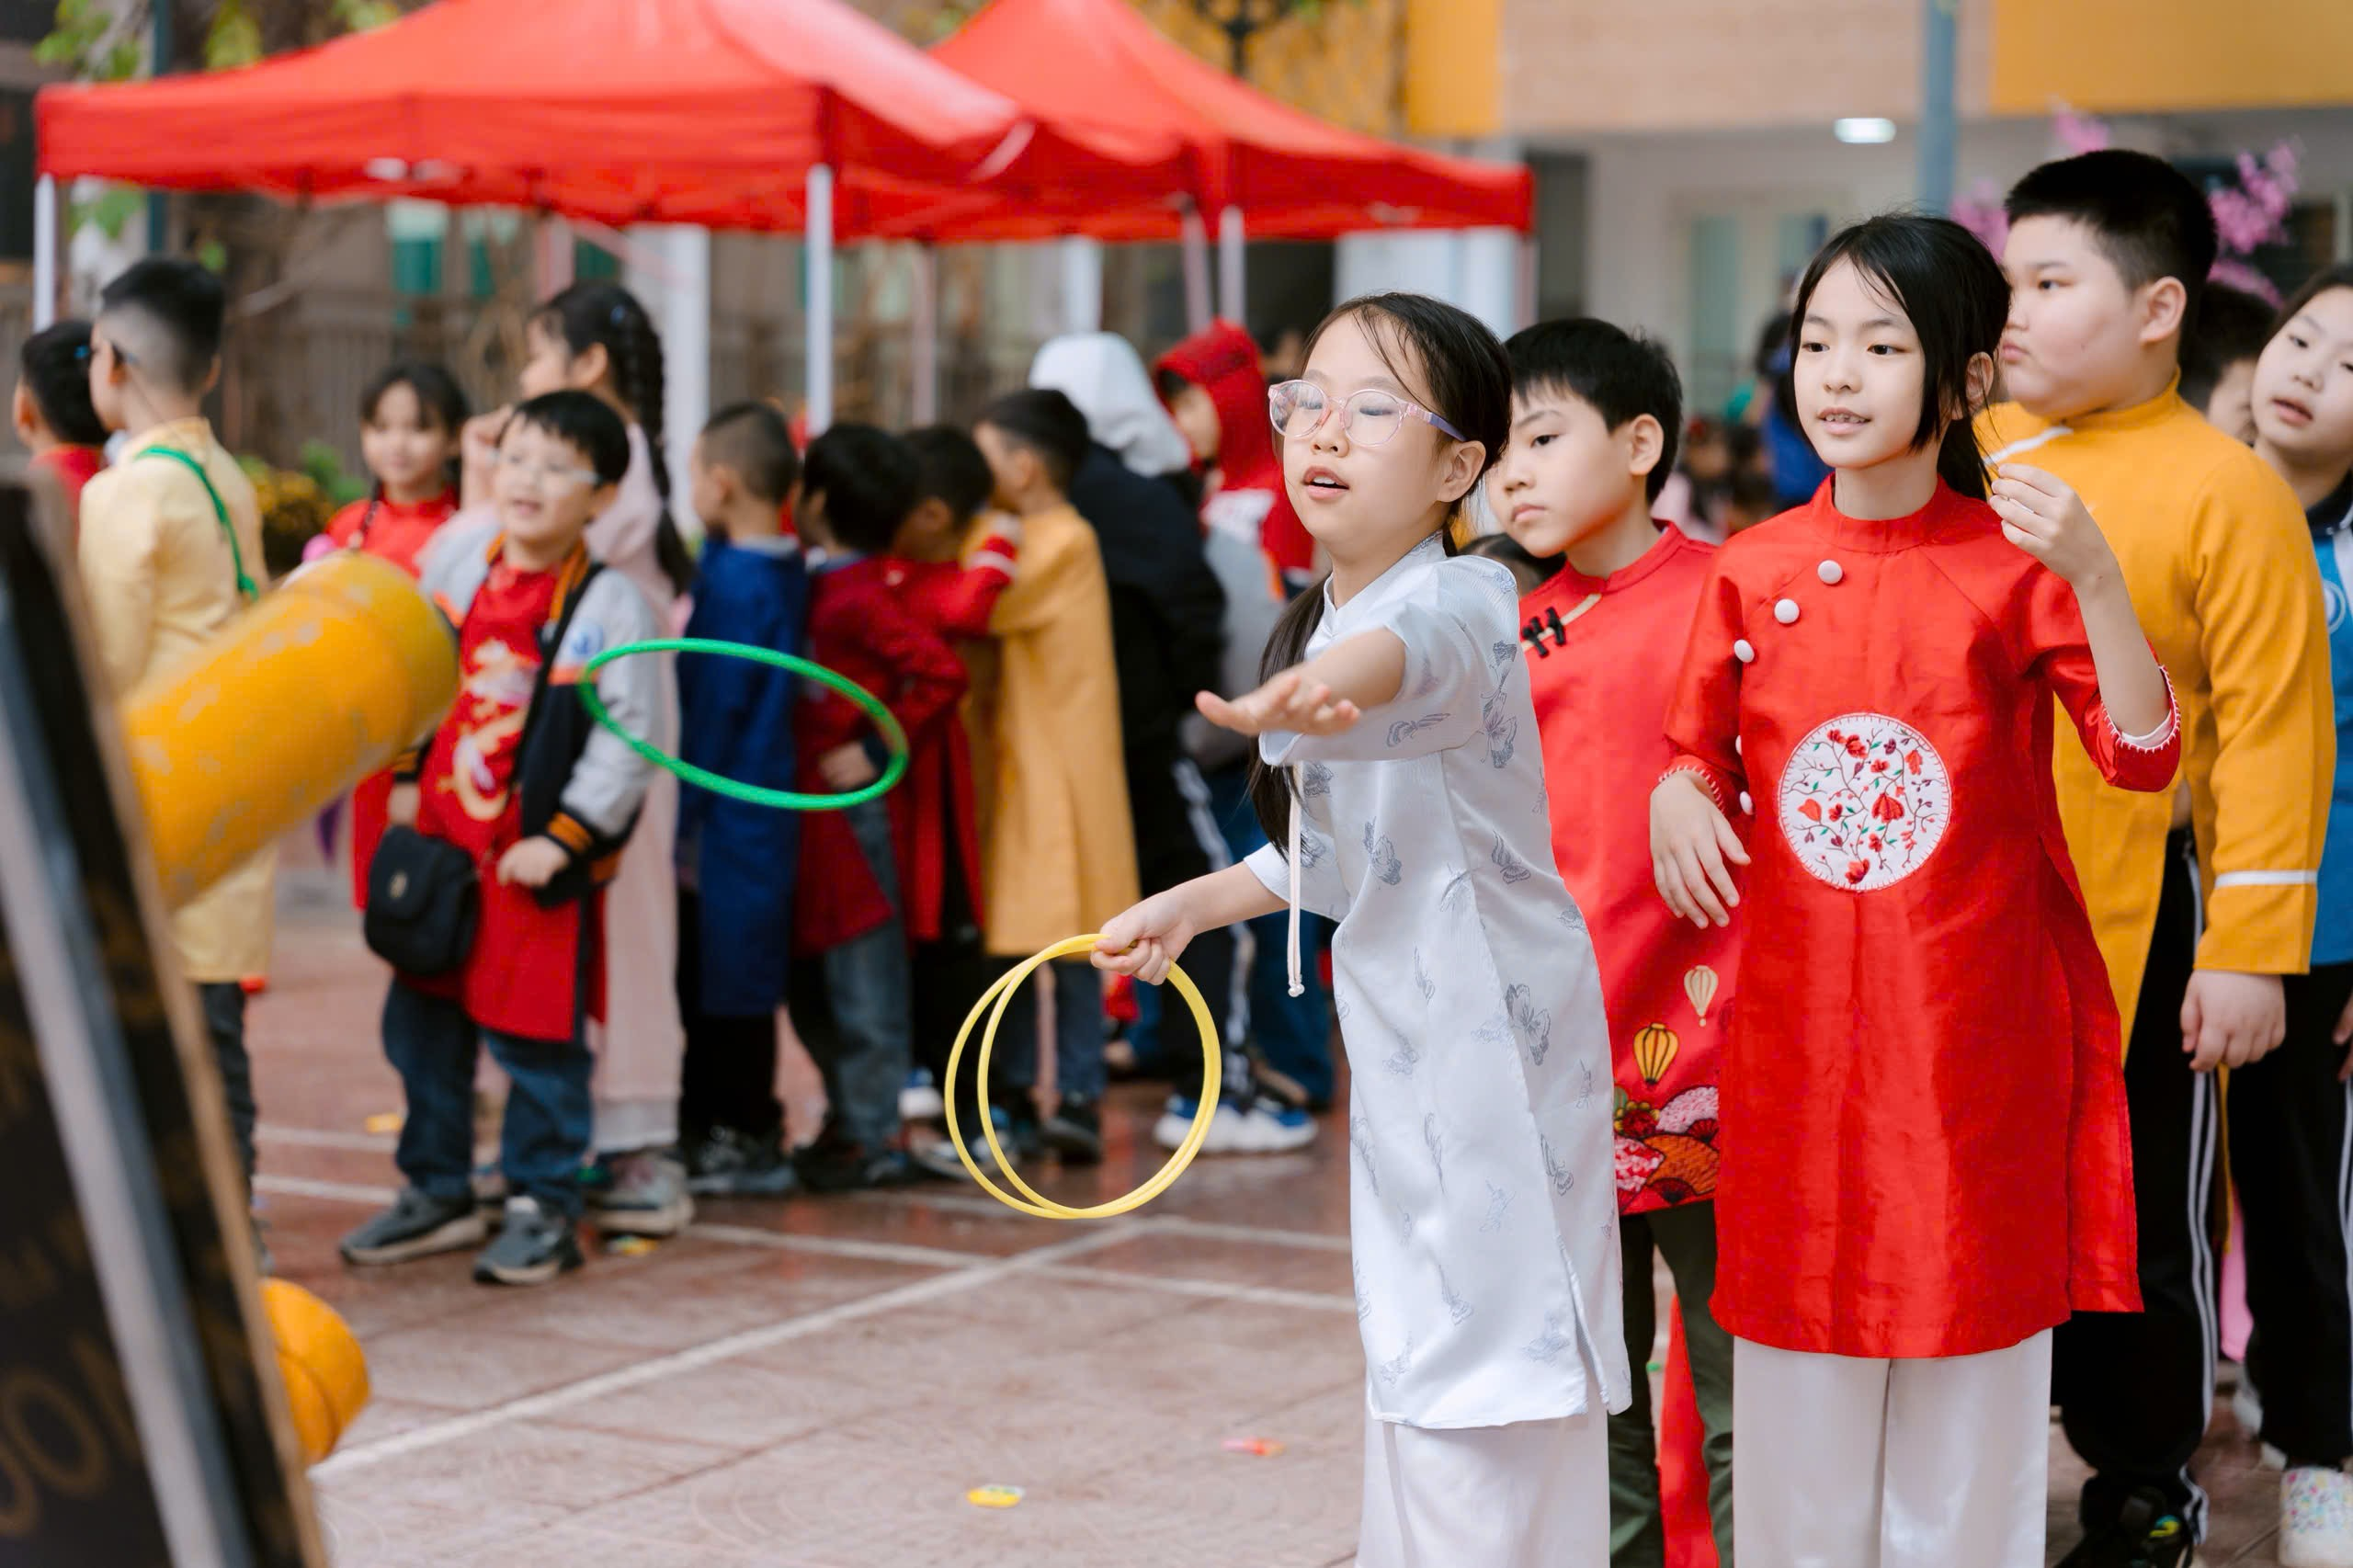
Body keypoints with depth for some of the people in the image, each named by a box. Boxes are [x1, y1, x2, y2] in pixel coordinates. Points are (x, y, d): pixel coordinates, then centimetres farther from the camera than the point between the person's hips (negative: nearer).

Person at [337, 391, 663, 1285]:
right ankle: (436, 1191, 28)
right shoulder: (457, 563, 2)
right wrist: (406, 778, 12)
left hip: (536, 859, -6)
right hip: (438, 837, 6)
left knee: (536, 1038, 1)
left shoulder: (610, 606, -14)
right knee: (421, 1022, 14)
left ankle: (543, 1208, 14)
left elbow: (632, 737, -15)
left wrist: (564, 838, -17)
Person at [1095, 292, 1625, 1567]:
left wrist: (1329, 690, -67)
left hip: (1496, 1042, -9)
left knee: (1485, 1380, -9)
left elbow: (1415, 648, -47)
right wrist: (1191, 905, 22)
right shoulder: (1316, 625, 9)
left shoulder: (1463, 600, -19)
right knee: (1410, 1374, 18)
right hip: (1398, 1053, 9)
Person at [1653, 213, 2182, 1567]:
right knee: (1799, 1365, 10)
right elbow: (1703, 754, 13)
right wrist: (1678, 800, -10)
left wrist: (2092, 577, -23)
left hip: (1976, 1024, -2)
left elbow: (2145, 756, -11)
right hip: (1798, 1023, 2)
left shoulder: (2016, 562, -4)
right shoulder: (1755, 573, 3)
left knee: (1969, 1375, 7)